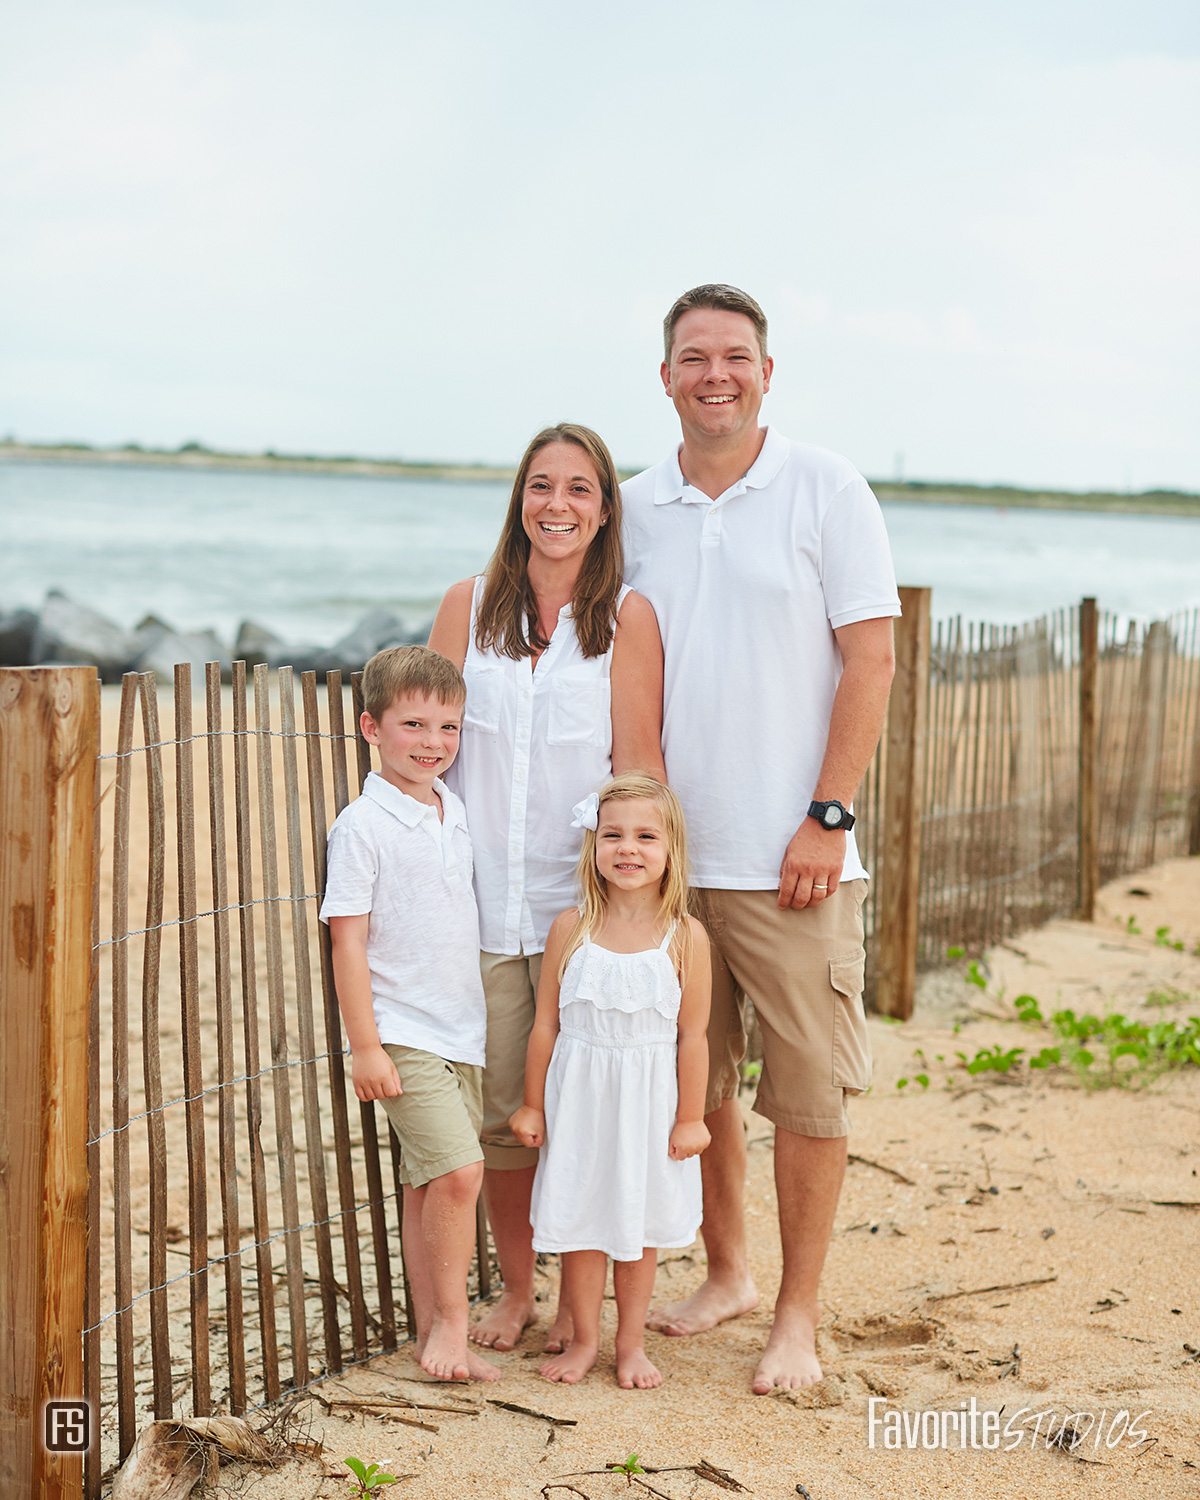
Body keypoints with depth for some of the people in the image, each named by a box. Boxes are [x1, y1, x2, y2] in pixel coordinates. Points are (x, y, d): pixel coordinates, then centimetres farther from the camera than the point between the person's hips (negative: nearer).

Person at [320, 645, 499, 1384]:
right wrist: (365, 1045, -14)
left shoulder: (456, 812, 10)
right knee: (459, 1170, -16)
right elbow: (349, 939, -11)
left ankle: (433, 1330, 18)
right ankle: (449, 1323, -1)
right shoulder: (363, 825, -10)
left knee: (431, 1185, 11)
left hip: (462, 1031, 6)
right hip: (401, 1034, -6)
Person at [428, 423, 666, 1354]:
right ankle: (516, 1288, 26)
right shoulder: (469, 607, 6)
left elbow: (638, 765, -3)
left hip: (582, 905, -2)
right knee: (499, 1112, 8)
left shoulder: (628, 617, -2)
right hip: (482, 902, 2)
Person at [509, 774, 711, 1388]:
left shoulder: (686, 936, -8)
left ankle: (631, 1343, 27)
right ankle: (584, 1338, 25)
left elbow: (691, 1035, -4)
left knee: (640, 1223, 11)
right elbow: (547, 1024, 1)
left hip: (650, 1102, -1)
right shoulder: (570, 928, -5)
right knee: (579, 1219, 8)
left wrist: (690, 1117, -2)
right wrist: (532, 1104, 4)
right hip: (579, 1100, 1)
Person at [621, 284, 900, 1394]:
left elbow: (870, 659, -5)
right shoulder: (634, 509, 8)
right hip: (667, 851, 4)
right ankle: (726, 1273, 30)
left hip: (789, 856, -4)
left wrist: (828, 817, -11)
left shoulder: (826, 489, -2)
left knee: (809, 1093, 0)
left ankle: (799, 1315, 13)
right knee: (695, 1083, 13)